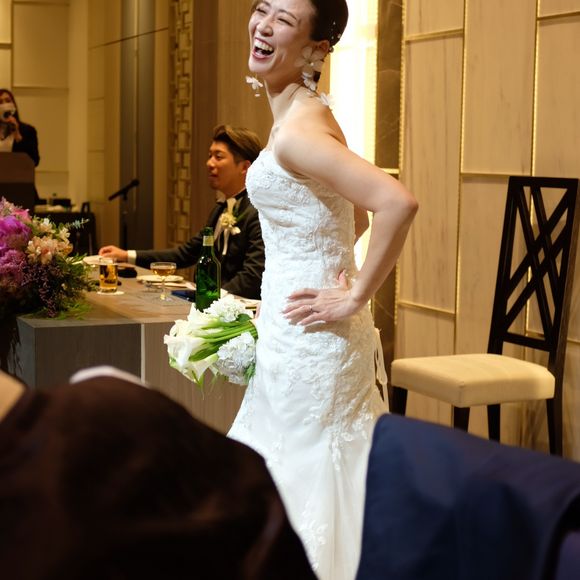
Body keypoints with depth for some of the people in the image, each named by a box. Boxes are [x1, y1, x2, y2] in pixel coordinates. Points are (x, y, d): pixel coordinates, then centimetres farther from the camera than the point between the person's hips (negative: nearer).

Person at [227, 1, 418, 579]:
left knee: (301, 484, 2)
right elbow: (355, 198, 21)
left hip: (308, 337, -10)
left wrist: (355, 298, -22)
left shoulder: (297, 131, -21)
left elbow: (397, 203, -32)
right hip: (294, 332, 10)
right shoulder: (304, 111, 9)